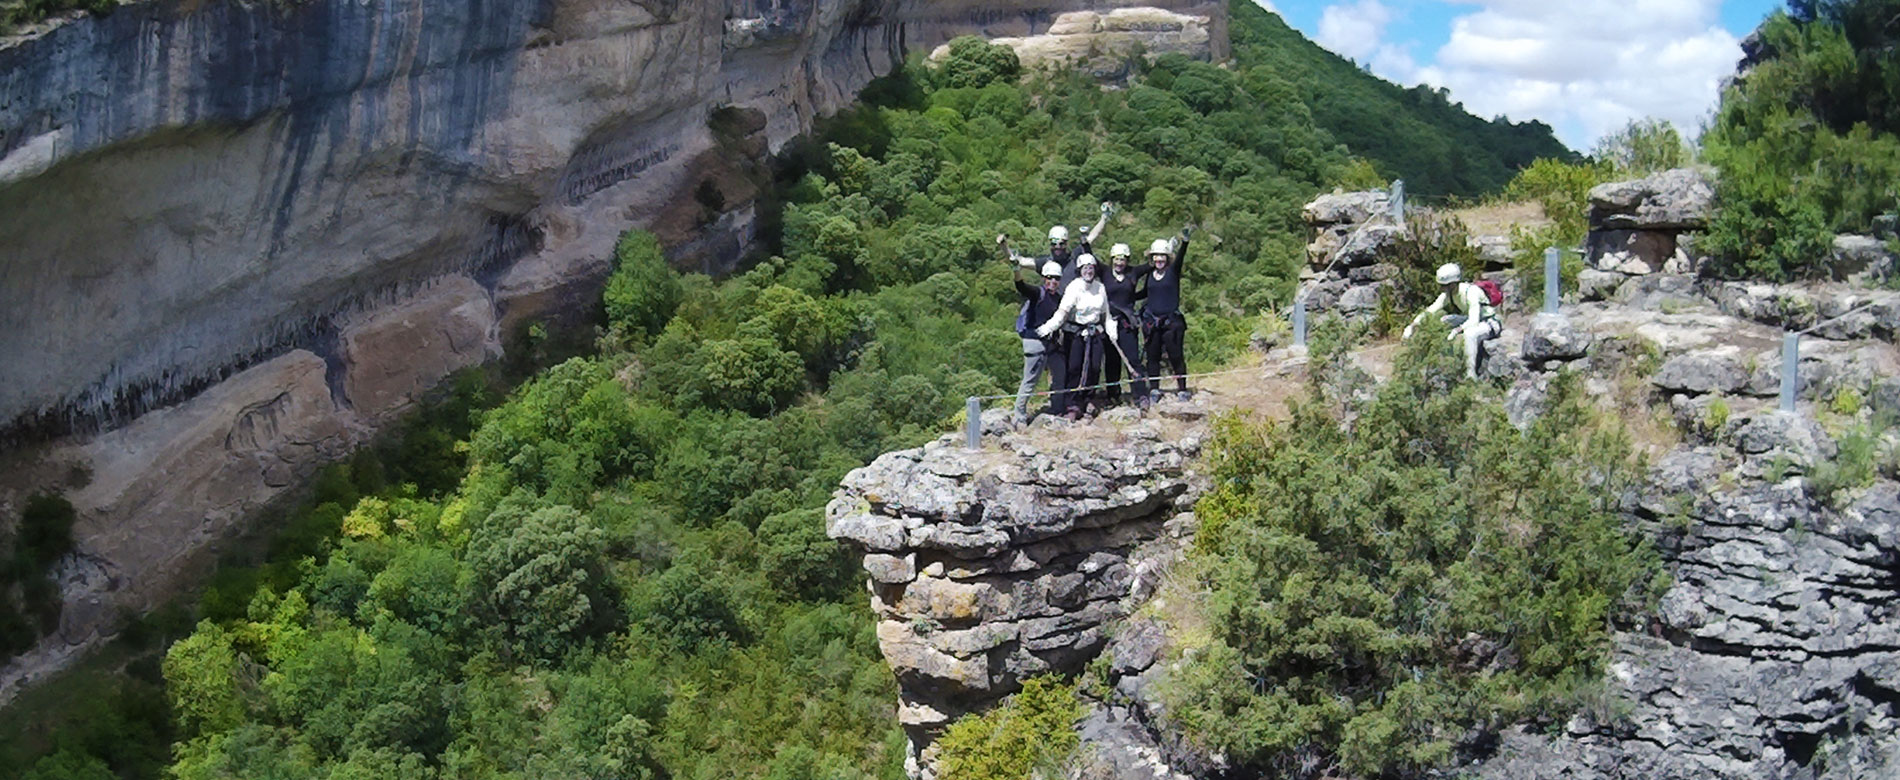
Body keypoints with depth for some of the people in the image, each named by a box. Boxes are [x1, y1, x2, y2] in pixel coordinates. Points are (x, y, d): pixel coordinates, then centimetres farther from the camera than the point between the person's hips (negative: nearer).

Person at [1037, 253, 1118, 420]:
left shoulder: (1100, 287, 7)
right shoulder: (1074, 287, -11)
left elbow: (1105, 313, 18)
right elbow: (1063, 312, -21)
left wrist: (1111, 330, 10)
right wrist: (1048, 328, -31)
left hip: (1095, 332, 5)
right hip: (1075, 333, -5)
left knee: (1094, 367, 1)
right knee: (1075, 367, -7)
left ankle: (1089, 400, 20)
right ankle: (1073, 405, 0)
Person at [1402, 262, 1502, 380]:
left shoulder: (1471, 292, -29)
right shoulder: (1448, 293, -8)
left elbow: (1474, 321, -37)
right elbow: (1430, 310, -5)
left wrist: (1455, 331, -49)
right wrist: (1411, 326, -16)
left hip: (1490, 323, -8)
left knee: (1469, 333, -38)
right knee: (1441, 321, -7)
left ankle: (1471, 373, -31)